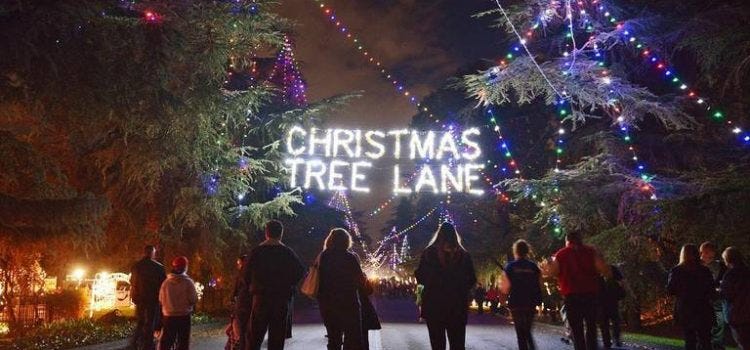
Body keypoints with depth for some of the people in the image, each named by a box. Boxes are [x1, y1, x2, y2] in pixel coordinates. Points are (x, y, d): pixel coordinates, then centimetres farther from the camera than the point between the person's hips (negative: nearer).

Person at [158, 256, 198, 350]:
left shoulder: (166, 282, -7)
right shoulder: (188, 282, -13)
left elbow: (161, 299, -2)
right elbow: (194, 300, -12)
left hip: (169, 316, 2)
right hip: (184, 316, -2)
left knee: (166, 342, 13)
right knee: (183, 342, 8)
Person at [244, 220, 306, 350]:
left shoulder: (256, 251, -3)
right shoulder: (288, 253, -1)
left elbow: (246, 276, -3)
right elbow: (301, 271, -1)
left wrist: (255, 287, 13)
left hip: (261, 297, 0)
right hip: (283, 299, 0)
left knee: (254, 335, 5)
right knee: (277, 336, 7)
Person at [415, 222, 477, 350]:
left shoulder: (428, 253, -6)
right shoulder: (463, 255, -4)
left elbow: (420, 278, -2)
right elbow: (472, 281, 1)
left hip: (433, 305, 0)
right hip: (457, 306, 1)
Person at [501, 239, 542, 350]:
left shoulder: (509, 267, -5)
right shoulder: (534, 267, 0)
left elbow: (505, 289, -7)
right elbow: (540, 286, 2)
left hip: (516, 304, -2)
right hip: (531, 304, 2)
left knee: (520, 333, 8)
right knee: (527, 331, 18)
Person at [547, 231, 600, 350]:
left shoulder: (561, 254, 1)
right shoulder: (591, 251, 5)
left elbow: (554, 273, -1)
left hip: (571, 294, -2)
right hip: (590, 292, 2)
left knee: (576, 329, 3)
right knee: (591, 327, 14)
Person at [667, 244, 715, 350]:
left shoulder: (675, 271, -8)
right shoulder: (705, 271, -9)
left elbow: (670, 291, -4)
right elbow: (711, 292, -5)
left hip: (684, 311, 1)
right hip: (702, 311, -1)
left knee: (689, 341, 13)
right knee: (705, 341, 10)